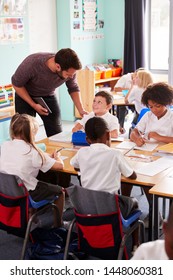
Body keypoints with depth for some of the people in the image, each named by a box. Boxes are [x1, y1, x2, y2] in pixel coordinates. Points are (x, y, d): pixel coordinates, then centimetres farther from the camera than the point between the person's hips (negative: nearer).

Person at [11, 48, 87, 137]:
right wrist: (33, 105, -21)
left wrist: (81, 110, -13)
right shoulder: (32, 63, -34)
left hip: (48, 96, 3)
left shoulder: (70, 69, -24)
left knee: (57, 135, -2)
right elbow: (16, 84, -18)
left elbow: (73, 89, -3)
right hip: (25, 96, -3)